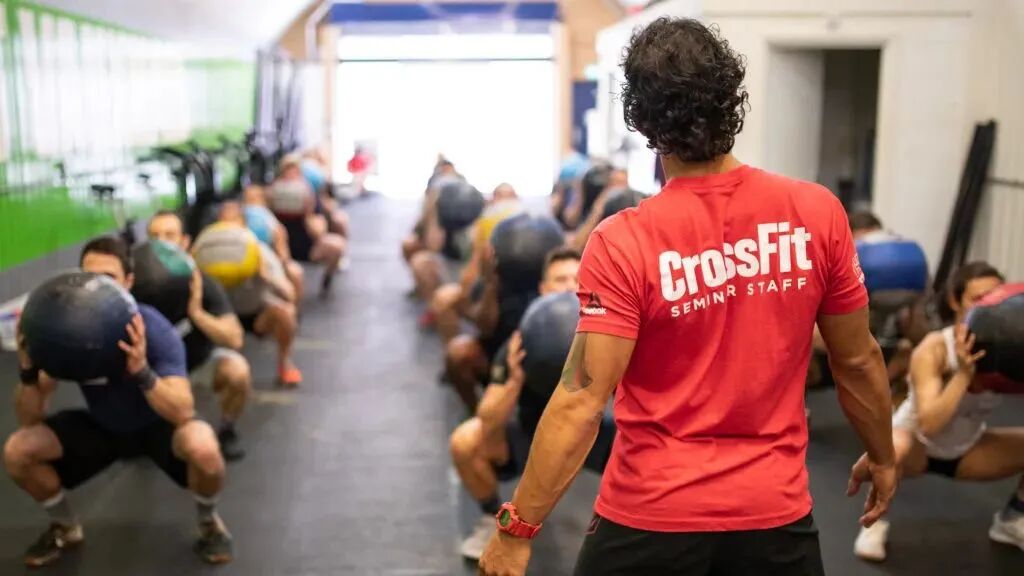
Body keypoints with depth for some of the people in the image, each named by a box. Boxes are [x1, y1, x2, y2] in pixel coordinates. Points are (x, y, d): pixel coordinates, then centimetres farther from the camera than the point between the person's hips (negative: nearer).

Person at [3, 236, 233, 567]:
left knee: (203, 448, -37)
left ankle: (208, 522, -2)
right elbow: (29, 420, -17)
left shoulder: (153, 329, -28)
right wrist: (28, 369, -36)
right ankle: (66, 528, 11)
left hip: (157, 425, -4)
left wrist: (141, 370, -53)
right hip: (100, 426, 4)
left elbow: (183, 413, -37)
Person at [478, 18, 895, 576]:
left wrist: (517, 529, -9)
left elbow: (582, 402, -18)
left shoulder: (623, 243, -18)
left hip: (651, 517, -2)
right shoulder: (818, 212, -8)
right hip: (774, 510, 3)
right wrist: (883, 457, 19)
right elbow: (857, 361, 2)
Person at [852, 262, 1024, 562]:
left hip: (968, 450, 5)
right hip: (919, 446, -5)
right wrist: (965, 372, -47)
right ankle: (874, 520, -11)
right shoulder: (934, 348, -30)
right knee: (892, 448, -40)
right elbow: (929, 425, -40)